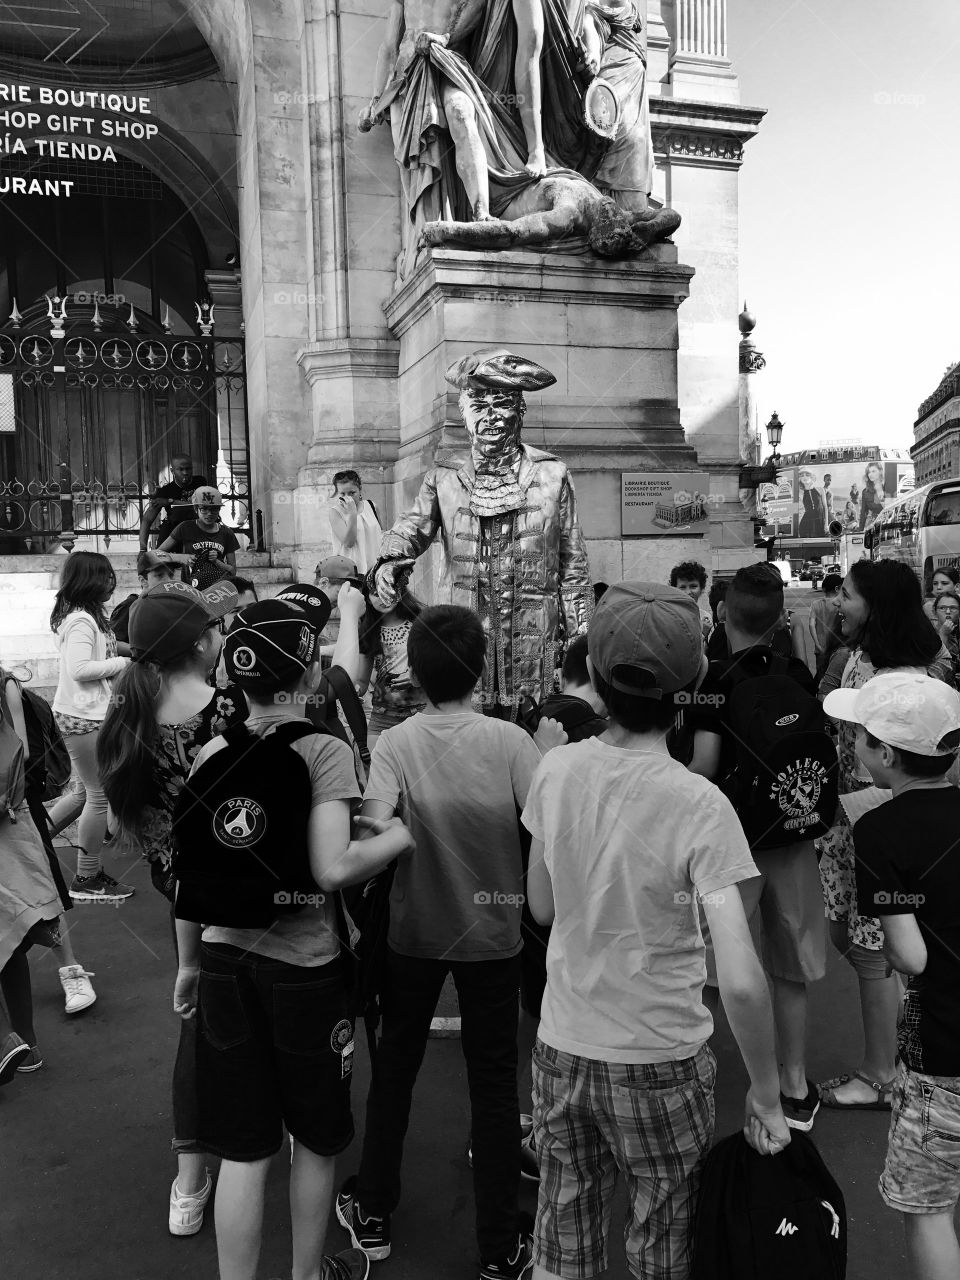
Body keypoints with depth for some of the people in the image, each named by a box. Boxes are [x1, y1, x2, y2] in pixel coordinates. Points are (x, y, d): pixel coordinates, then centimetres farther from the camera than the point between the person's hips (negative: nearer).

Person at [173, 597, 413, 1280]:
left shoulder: (211, 755, 0)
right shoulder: (324, 753, -14)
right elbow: (333, 868, -25)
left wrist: (189, 962, 16)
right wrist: (399, 835, -9)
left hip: (225, 960, 4)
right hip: (304, 966, -3)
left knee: (243, 1151, 13)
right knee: (316, 1140, 20)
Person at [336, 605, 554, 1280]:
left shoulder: (395, 743, -12)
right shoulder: (510, 741, -15)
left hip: (414, 930, 1)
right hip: (493, 932, -1)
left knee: (395, 1065, 21)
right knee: (494, 1082, 13)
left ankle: (373, 1216, 36)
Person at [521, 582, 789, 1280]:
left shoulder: (556, 769, -9)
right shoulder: (700, 805, -21)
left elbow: (541, 908, 3)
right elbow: (741, 980, -23)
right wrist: (766, 1093, -10)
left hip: (561, 1048, 3)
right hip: (661, 1063, -3)